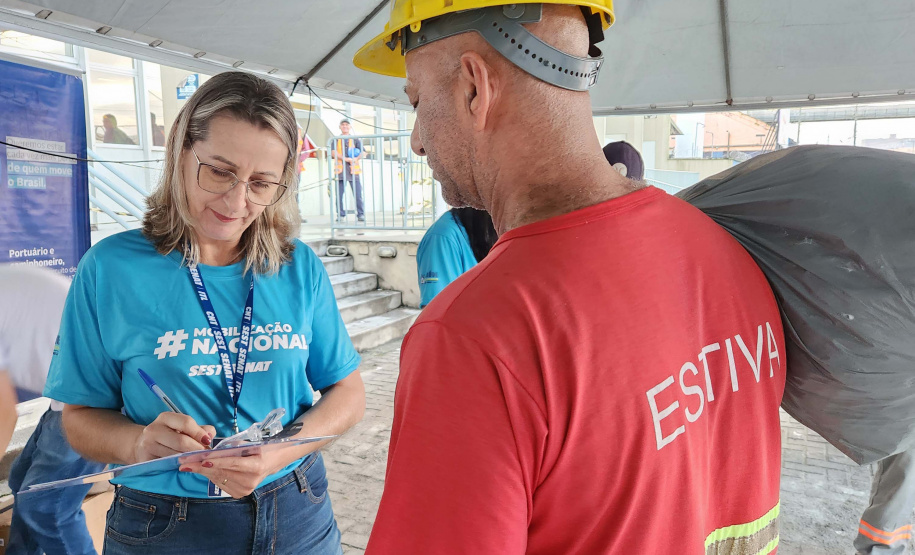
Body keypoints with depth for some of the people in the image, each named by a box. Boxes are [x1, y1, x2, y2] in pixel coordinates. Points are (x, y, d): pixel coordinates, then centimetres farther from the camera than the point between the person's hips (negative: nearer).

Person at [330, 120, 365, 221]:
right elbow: (333, 153, -1)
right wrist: (346, 159, -13)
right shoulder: (336, 140, 14)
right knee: (339, 195, -3)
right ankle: (340, 215, 5)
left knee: (358, 194, -6)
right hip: (340, 170, 0)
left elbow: (363, 153, 5)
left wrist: (356, 159, -15)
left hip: (353, 170, 0)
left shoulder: (355, 140, 14)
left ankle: (361, 214, 1)